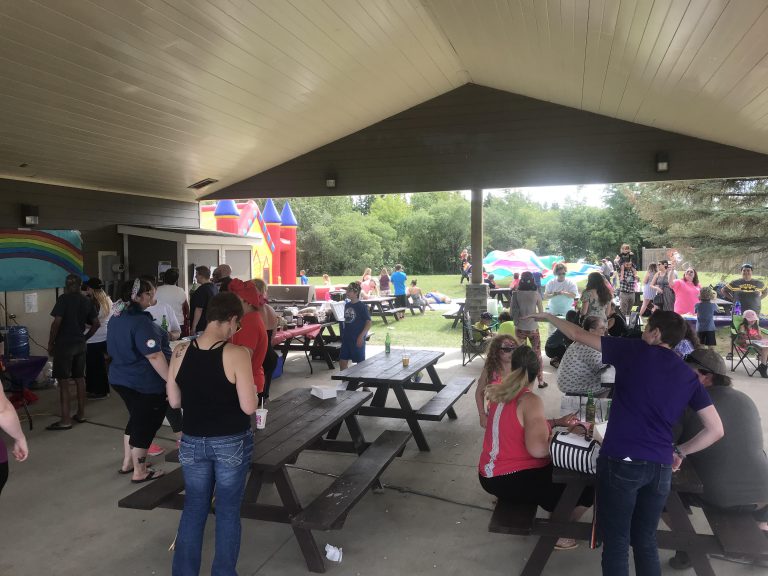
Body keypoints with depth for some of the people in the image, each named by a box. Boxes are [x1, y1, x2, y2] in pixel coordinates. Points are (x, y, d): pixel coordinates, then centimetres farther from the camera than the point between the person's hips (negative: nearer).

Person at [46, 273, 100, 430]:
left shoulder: (63, 299, -10)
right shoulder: (86, 301, 8)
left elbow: (57, 322, -16)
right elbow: (96, 324, 10)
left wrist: (50, 343, -8)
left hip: (64, 344, -7)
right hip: (80, 344, 7)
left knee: (63, 381, -4)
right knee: (79, 378, 14)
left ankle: (65, 420, -4)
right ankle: (81, 414, 21)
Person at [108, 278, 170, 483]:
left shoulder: (117, 317, 8)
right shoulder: (140, 321, -24)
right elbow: (154, 356, -28)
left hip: (121, 377, 10)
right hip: (144, 382, -10)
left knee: (137, 418, 23)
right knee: (146, 423, 3)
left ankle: (128, 463, 33)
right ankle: (140, 472, 14)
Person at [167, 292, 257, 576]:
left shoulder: (180, 352, -5)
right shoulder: (237, 354, -19)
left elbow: (174, 402, 4)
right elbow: (249, 407, -17)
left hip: (192, 442, 4)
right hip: (232, 443, -3)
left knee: (193, 507, 19)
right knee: (228, 509, 13)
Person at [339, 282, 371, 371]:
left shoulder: (362, 306, -11)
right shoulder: (347, 305, 8)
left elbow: (369, 323, -13)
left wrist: (361, 336, -19)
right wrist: (344, 334, 12)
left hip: (357, 339, -7)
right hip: (346, 338, 7)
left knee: (360, 362, 4)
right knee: (342, 361, 9)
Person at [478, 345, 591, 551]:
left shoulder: (498, 394, 3)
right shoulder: (530, 401, -22)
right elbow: (537, 448, -35)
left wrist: (555, 422, 10)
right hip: (511, 480, -8)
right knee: (586, 490, 3)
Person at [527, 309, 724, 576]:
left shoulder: (634, 351, -1)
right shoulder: (689, 376, 12)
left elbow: (578, 335, 6)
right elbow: (716, 430, 10)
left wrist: (549, 316, 21)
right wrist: (679, 451, 16)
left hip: (621, 462, -5)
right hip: (660, 467, 5)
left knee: (616, 542, 6)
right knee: (645, 541, 19)